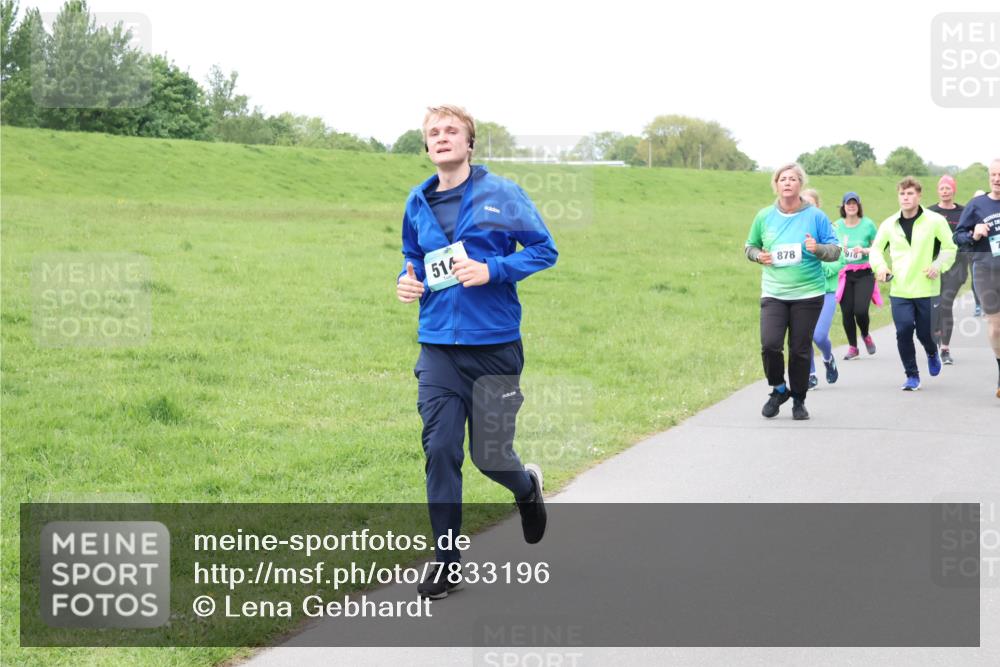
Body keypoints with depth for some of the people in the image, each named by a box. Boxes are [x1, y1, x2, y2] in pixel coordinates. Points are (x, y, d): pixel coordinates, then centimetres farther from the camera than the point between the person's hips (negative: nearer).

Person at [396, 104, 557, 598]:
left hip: (494, 343, -3)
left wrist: (492, 270, -16)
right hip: (438, 346, 3)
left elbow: (544, 249, -2)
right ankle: (446, 559, 7)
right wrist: (406, 280, 1)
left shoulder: (501, 194, -5)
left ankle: (527, 488, 40)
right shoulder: (418, 202, 8)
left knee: (490, 455, 3)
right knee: (440, 450, -4)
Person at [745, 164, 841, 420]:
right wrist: (758, 255, -3)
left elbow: (835, 251, 3)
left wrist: (818, 249, -18)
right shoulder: (764, 216, 5)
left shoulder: (816, 216, -1)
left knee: (800, 350, 3)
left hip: (808, 294, -1)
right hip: (773, 293, 1)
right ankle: (778, 389, 12)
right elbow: (750, 246, 19)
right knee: (770, 344, -14)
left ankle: (799, 400, 21)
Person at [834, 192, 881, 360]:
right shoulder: (836, 226, 3)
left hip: (864, 274, -2)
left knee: (861, 310, -13)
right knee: (846, 312, -1)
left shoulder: (868, 224, -1)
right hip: (844, 274, 2)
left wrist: (864, 250, -13)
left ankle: (866, 336, 20)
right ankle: (852, 347, 16)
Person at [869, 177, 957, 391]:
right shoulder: (889, 224, 4)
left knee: (924, 332, 4)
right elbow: (876, 249, 17)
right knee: (904, 330, -10)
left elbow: (950, 248, 4)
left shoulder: (935, 221, -4)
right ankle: (912, 375, 6)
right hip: (899, 290, 2)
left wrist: (938, 266, -11)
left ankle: (932, 353, 41)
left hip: (927, 289, -2)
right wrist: (880, 266, -2)